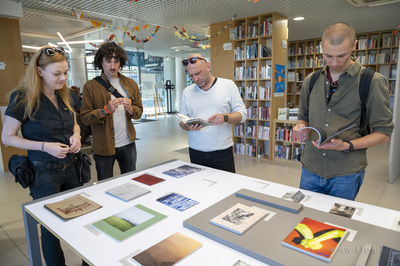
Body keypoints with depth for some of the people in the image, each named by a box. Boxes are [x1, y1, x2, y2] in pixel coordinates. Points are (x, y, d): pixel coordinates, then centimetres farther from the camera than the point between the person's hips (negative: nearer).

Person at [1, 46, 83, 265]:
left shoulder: (67, 95, 3)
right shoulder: (23, 98, -13)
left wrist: (76, 136, -5)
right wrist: (45, 146, -20)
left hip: (71, 168, 5)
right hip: (44, 173, -5)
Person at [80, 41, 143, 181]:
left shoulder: (131, 84, 8)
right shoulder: (90, 86, -2)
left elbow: (139, 112, 9)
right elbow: (85, 117, -5)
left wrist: (130, 109, -13)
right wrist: (105, 110, -21)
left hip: (128, 144, 3)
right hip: (103, 147, -2)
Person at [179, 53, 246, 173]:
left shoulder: (228, 85, 1)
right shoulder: (187, 92, 8)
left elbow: (242, 113, -1)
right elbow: (181, 121, 10)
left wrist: (225, 117, -20)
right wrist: (188, 126, -12)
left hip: (222, 151, -2)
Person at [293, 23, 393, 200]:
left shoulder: (373, 82, -6)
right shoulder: (311, 81, 6)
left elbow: (384, 133, -5)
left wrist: (347, 146, -20)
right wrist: (300, 128, -7)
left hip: (346, 174, -3)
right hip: (311, 169, 3)